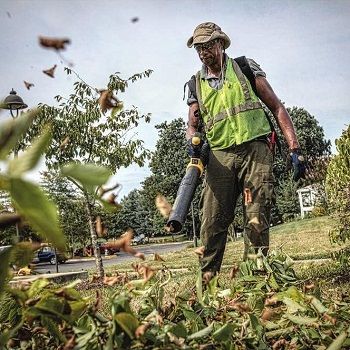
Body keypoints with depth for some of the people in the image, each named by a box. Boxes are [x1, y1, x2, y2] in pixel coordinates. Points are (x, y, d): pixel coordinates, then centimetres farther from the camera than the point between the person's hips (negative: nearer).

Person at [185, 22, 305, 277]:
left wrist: (295, 149, -3)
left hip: (255, 149, -2)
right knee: (212, 224, -3)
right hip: (220, 156, 3)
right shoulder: (195, 85, 16)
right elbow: (193, 125, 16)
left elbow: (277, 108, 6)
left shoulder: (245, 67, 8)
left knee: (257, 222, -7)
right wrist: (192, 140, -11)